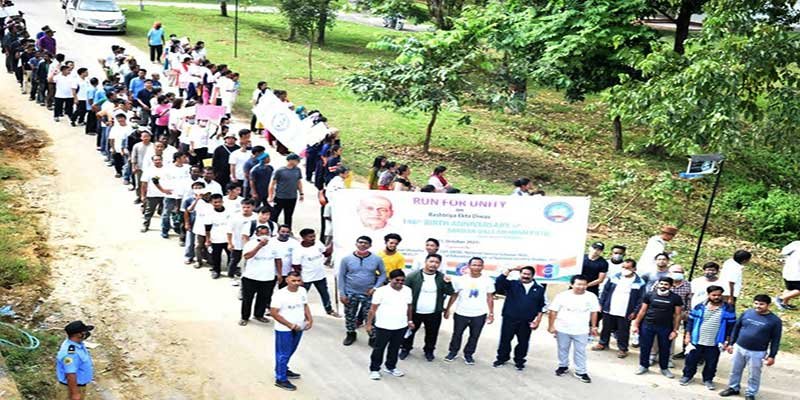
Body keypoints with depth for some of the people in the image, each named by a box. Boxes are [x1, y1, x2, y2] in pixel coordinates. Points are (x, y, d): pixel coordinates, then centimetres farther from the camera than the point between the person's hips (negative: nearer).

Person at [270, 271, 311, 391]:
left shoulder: (302, 291, -1)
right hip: (284, 330, -7)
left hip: (298, 328, 7)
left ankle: (284, 370, 43)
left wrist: (310, 319, -3)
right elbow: (274, 313, -20)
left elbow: (305, 306, 14)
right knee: (283, 354, 3)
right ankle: (281, 379, 13)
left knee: (290, 351, 22)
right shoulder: (280, 294, -21)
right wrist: (290, 325, -21)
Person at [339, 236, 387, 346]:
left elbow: (383, 274, 4)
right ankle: (351, 334, 35)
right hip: (350, 294, 1)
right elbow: (341, 277, -1)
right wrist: (342, 293, -4)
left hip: (369, 294, -1)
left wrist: (375, 288, -9)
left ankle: (373, 337, 16)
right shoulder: (347, 259, -6)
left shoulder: (377, 259, -5)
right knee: (349, 316, 14)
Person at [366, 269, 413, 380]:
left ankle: (390, 367, 33)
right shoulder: (381, 291, -14)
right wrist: (369, 324, -8)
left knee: (394, 348, 17)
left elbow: (409, 307, 15)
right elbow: (373, 309, -9)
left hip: (401, 327, 5)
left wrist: (410, 321, 18)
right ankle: (374, 369, 18)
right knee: (379, 349, 6)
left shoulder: (407, 290, 2)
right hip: (383, 327, -4)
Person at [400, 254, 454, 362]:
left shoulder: (442, 277, -2)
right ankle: (405, 349, 34)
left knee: (432, 334, 15)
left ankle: (429, 351, 36)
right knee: (410, 331, 13)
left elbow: (449, 293, -4)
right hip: (414, 312, -1)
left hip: (434, 314, 2)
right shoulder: (413, 276, -10)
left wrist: (448, 283, -24)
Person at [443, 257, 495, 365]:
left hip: (479, 315, 0)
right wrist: (447, 309, 1)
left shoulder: (488, 281, -4)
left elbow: (490, 298, 3)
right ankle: (453, 352, 31)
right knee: (457, 334, 12)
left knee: (474, 336, 9)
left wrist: (491, 313, 0)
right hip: (461, 313, 0)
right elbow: (454, 296, 3)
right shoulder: (460, 279, -5)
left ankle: (468, 354, 26)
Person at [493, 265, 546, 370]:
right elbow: (499, 282, -15)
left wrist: (538, 319, 0)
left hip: (527, 322, 1)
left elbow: (541, 306, 8)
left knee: (523, 342, 9)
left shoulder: (539, 288, 4)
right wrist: (509, 270, -21)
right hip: (510, 319, -1)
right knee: (505, 339, 7)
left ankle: (519, 361, 25)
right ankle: (502, 358, 24)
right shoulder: (512, 284, 0)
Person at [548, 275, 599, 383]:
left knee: (580, 351, 6)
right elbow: (553, 311, -7)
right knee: (563, 349, 16)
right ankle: (563, 366, 35)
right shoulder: (562, 296, -13)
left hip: (581, 330, 0)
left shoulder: (591, 296, -7)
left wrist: (594, 327, 7)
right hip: (562, 329, 0)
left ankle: (581, 372, 15)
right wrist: (551, 326, -7)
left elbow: (594, 312, 4)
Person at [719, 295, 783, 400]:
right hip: (739, 348, 3)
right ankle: (733, 388, 36)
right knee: (735, 370, 17)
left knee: (754, 375, 9)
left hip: (757, 353, -3)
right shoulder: (747, 313, -3)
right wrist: (731, 343, 8)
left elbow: (776, 340, -5)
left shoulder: (774, 320, -10)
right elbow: (736, 328, 7)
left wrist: (772, 356, -6)